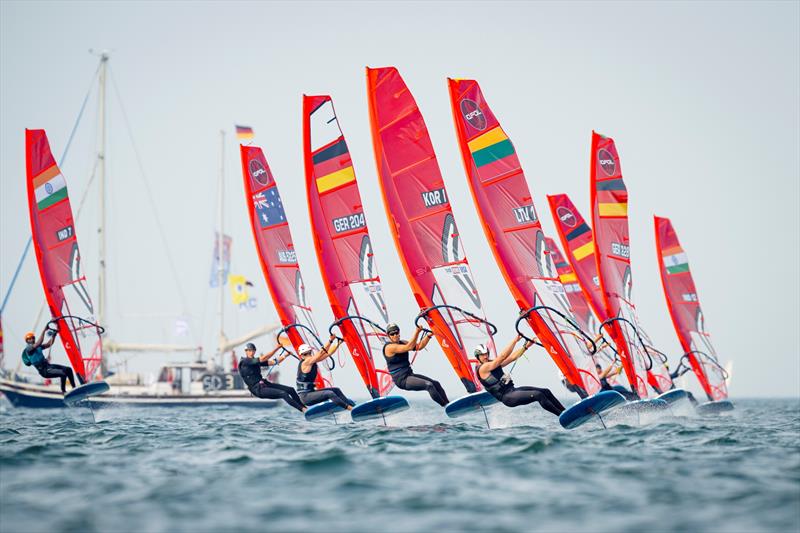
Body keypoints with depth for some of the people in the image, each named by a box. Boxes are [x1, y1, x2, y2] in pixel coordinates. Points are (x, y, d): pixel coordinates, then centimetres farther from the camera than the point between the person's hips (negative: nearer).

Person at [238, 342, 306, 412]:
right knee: (283, 394, -21)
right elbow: (263, 359, -18)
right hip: (258, 389, -9)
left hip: (264, 384, 9)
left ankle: (304, 407, 7)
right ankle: (303, 409, -21)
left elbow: (273, 362, 12)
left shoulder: (256, 361, 15)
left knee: (291, 390, 1)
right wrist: (276, 348, -18)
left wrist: (285, 355, 0)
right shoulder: (243, 362, -10)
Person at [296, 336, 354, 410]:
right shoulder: (305, 363, -17)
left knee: (336, 390, 6)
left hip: (311, 392, 10)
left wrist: (338, 344, -1)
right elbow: (321, 353, -22)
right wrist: (330, 340, -24)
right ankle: (349, 408, -24)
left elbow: (328, 353, 8)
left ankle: (353, 405, 5)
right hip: (304, 396, -10)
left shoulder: (313, 361, 8)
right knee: (330, 394, -23)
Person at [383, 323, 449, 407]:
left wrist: (428, 336, -5)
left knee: (435, 383, 2)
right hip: (401, 380, -9)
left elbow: (419, 346, 9)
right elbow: (409, 347, -24)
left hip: (410, 374, 9)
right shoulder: (389, 347, -14)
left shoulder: (402, 343, 13)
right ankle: (446, 406, -18)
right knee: (429, 385, -23)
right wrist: (417, 332, -26)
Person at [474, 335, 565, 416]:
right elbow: (502, 357, -18)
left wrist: (526, 346, 5)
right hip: (506, 397, -9)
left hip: (512, 390, 9)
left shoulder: (494, 363, 19)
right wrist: (515, 340, -19)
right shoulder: (481, 368, -10)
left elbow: (512, 357, 15)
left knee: (546, 392, -1)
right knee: (538, 395, -22)